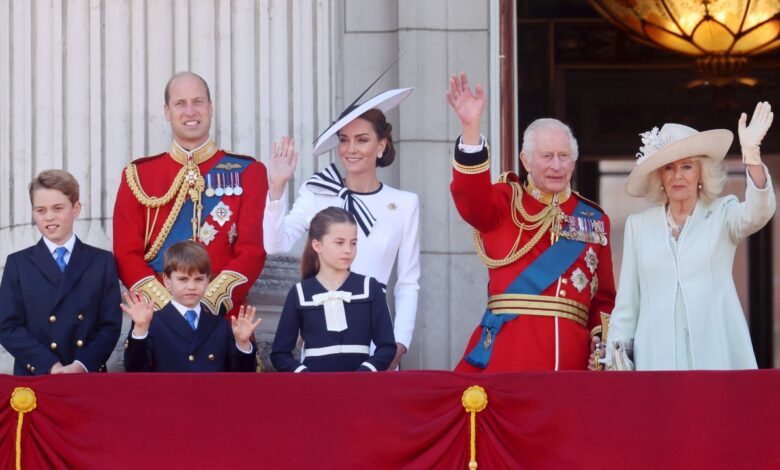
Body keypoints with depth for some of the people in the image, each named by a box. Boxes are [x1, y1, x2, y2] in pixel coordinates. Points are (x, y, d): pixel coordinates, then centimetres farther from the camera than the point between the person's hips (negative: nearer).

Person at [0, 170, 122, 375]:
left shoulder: (102, 262, 10)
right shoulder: (18, 264, 9)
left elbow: (111, 325, 4)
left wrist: (83, 365, -13)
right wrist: (50, 366, -12)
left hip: (90, 377, 0)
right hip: (34, 378, 0)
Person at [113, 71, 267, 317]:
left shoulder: (247, 172, 6)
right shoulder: (138, 175, 8)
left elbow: (252, 251, -2)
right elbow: (127, 254, 2)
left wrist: (208, 304, -15)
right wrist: (167, 305, -13)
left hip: (225, 316, 0)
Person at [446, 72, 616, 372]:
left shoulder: (594, 219, 17)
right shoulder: (505, 203, 9)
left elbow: (604, 298, 18)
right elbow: (471, 198, -15)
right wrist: (471, 127, -27)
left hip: (572, 354, 3)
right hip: (507, 350, -3)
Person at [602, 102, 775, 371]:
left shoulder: (723, 214, 7)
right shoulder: (638, 225, 12)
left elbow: (758, 212, -16)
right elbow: (627, 303, 13)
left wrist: (751, 153, -29)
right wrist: (615, 360, 7)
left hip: (715, 355, -1)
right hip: (657, 357, 2)